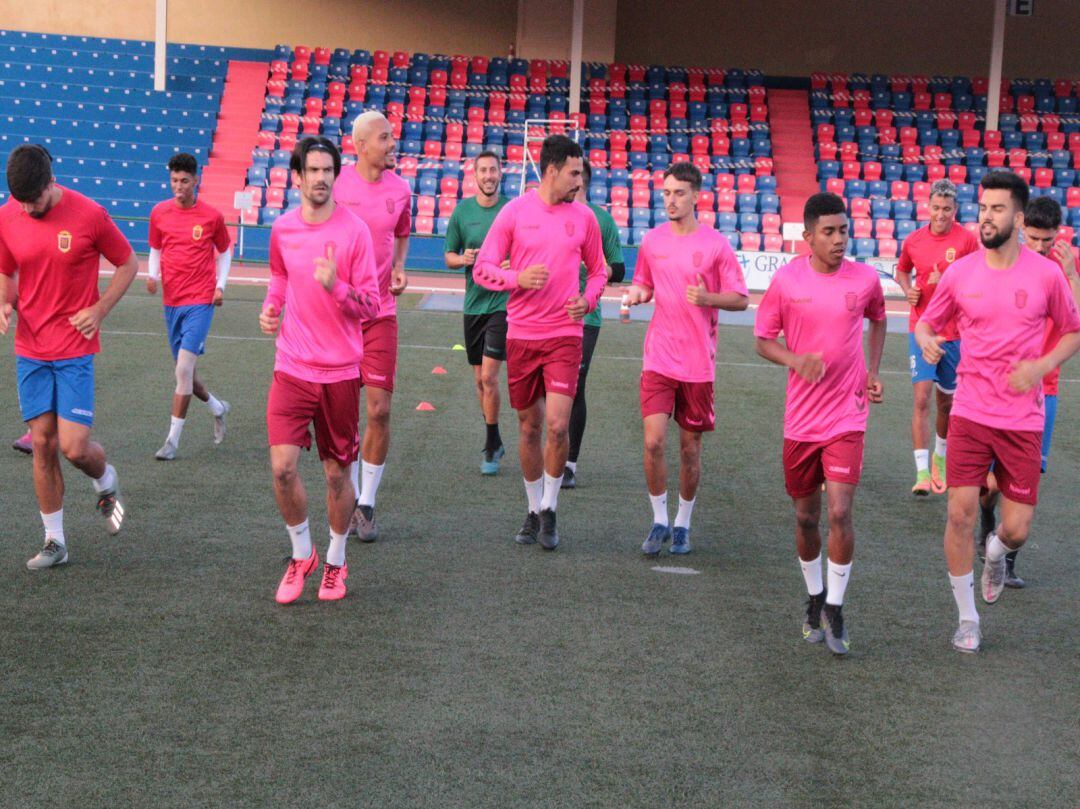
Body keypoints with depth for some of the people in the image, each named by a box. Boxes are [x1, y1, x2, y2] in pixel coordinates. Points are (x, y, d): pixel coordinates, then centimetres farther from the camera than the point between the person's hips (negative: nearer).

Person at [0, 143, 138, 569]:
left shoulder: (89, 215, -11)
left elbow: (128, 264, 2)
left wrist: (99, 310, -9)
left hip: (75, 350, -3)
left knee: (74, 447, -10)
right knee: (42, 442, 4)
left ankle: (106, 483, 26)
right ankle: (54, 542, 16)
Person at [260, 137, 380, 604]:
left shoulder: (354, 231, -8)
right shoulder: (282, 230, 3)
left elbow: (370, 305, -8)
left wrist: (336, 287, -26)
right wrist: (270, 310, 3)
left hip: (340, 371, -2)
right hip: (291, 368, 2)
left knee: (337, 473, 7)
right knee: (282, 466, -10)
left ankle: (335, 563, 27)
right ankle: (301, 555, 13)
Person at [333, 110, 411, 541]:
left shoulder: (400, 190, 3)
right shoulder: (336, 187, -4)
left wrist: (399, 268, 4)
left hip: (381, 312, 1)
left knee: (379, 410, -4)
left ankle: (367, 505, 8)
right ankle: (350, 499, 20)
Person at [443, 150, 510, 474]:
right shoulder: (462, 210, 5)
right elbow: (449, 256, 11)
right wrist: (463, 259, -11)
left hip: (503, 302, -4)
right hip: (473, 303, 4)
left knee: (489, 376, -12)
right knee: (480, 379, 11)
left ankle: (491, 446, -1)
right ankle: (493, 443, 26)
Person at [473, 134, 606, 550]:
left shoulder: (583, 217, 5)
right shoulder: (515, 211, 0)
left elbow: (598, 270, 18)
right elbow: (482, 268, 0)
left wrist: (588, 300, -2)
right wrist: (518, 278, -18)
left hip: (565, 335, 0)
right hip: (521, 334, 0)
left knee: (557, 426, -13)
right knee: (529, 428, 8)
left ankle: (549, 509, 5)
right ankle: (533, 511, 24)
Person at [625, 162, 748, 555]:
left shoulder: (715, 244, -3)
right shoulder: (652, 241, 6)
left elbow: (740, 299, -1)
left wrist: (708, 298, -20)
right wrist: (637, 294, -3)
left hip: (698, 362, -1)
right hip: (658, 358, 2)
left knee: (690, 447, 6)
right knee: (654, 441, -10)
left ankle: (682, 524, 23)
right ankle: (659, 521, 7)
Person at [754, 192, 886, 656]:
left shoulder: (865, 280, -3)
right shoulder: (786, 280, -6)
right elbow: (763, 339, 2)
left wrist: (873, 373, 9)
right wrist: (796, 360, -18)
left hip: (847, 416, -1)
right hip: (800, 419, 1)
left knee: (840, 512, -13)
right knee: (805, 517, 11)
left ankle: (835, 609, 3)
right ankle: (815, 598, 33)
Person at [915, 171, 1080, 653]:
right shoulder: (960, 273, -1)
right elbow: (928, 321, 12)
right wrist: (926, 341, -12)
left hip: (1023, 419, -1)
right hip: (969, 414, 1)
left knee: (1017, 530, 0)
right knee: (960, 514, -5)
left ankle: (996, 553, 40)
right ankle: (967, 618, 13)